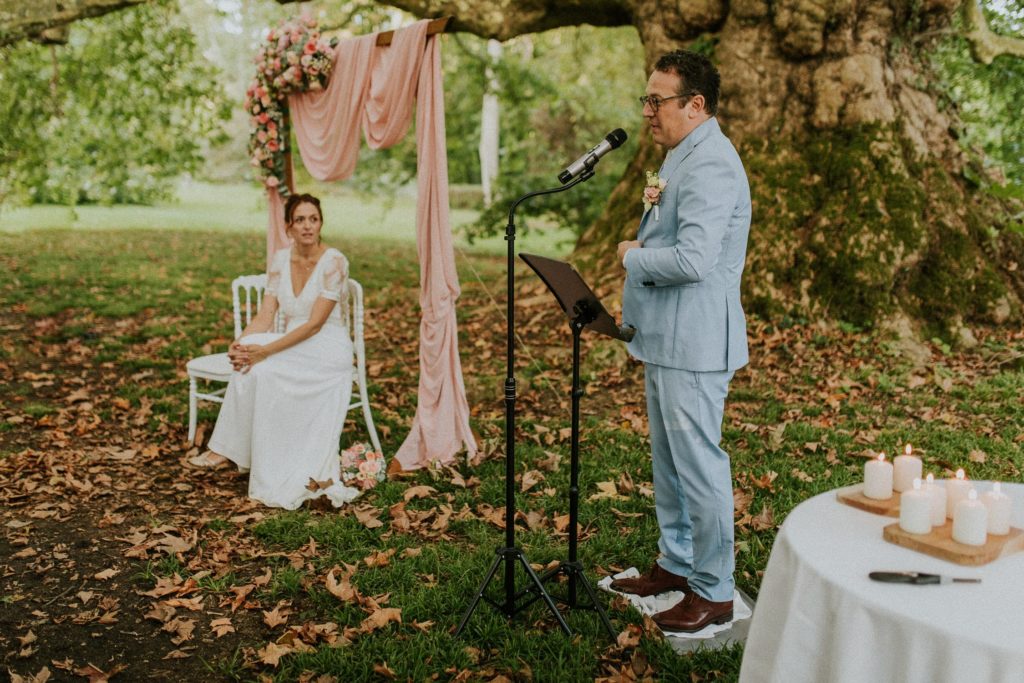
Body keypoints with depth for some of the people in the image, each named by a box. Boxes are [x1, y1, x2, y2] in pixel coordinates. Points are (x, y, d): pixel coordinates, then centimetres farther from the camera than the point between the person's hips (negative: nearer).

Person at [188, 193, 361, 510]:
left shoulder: (334, 262, -14)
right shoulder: (280, 260, 5)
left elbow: (315, 323, -19)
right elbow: (265, 316, 0)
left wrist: (265, 351, -26)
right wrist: (241, 343, -21)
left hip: (326, 349, -5)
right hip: (292, 344, 5)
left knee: (260, 370, -29)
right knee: (249, 365, -26)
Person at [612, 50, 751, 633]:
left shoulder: (711, 166, -19)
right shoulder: (683, 156, 16)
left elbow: (693, 259, -29)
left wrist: (633, 256, -12)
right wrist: (654, 205, 4)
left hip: (694, 344, -11)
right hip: (666, 339, 11)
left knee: (698, 465, -2)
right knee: (669, 459, 19)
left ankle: (714, 593, 11)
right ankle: (677, 563, 34)